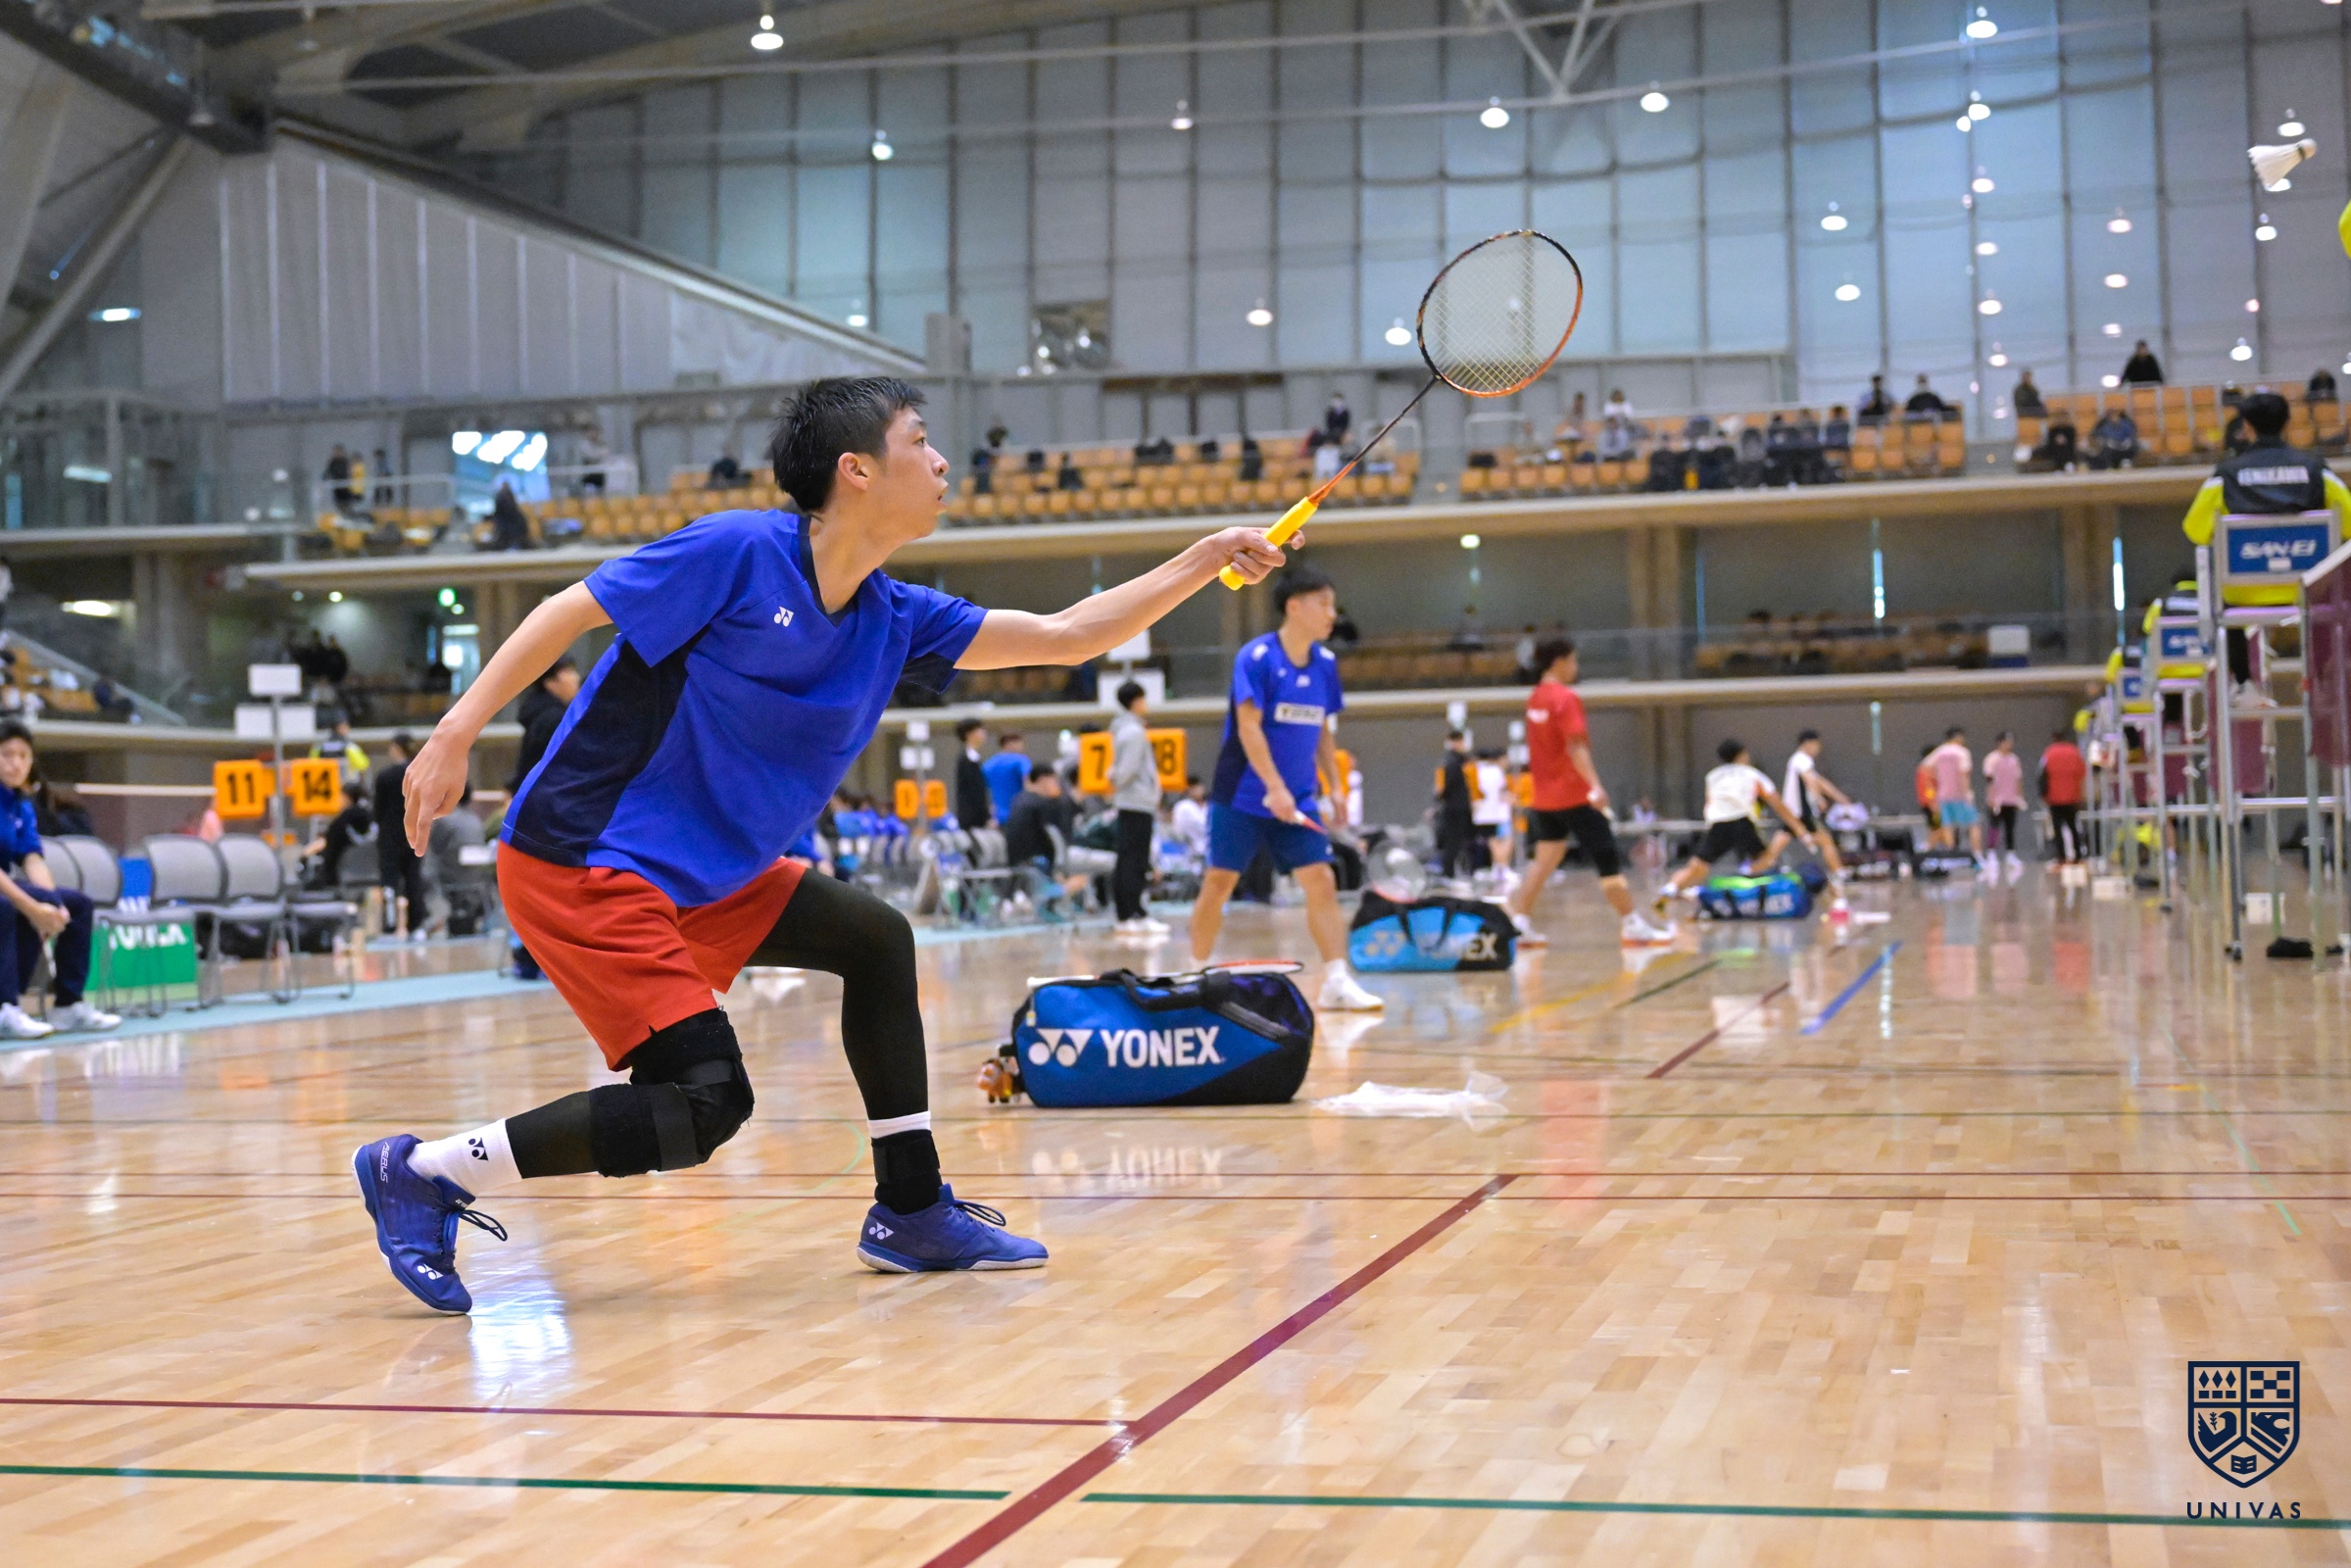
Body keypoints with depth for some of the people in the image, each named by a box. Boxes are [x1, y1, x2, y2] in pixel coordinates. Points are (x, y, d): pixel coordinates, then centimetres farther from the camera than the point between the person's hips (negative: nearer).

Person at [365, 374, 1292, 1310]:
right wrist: (456, 733, -18)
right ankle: (423, 1173, -5)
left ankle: (910, 1210, 20)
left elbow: (1062, 637, 11)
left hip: (703, 877, 9)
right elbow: (570, 611, -11)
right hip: (579, 863, -9)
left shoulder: (893, 620, 5)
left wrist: (1203, 563, 8)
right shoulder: (741, 552, -16)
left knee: (874, 937, 12)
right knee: (706, 1104, -15)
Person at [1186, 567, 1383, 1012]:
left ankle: (1337, 983, -8)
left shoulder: (1325, 663, 4)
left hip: (1298, 800, 5)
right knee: (1218, 883, 3)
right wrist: (1275, 788, -26)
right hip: (1242, 796, -5)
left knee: (1321, 882, -7)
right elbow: (1248, 727, -19)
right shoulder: (1256, 657, -14)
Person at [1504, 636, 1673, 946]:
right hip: (1573, 795, -8)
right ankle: (1632, 925, 0)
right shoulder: (1566, 698, -14)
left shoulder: (1535, 698, 11)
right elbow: (1576, 747, -23)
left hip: (1545, 797, 8)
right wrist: (1595, 785, -31)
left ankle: (1520, 921, 4)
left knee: (1546, 859, 12)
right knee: (1608, 859, -3)